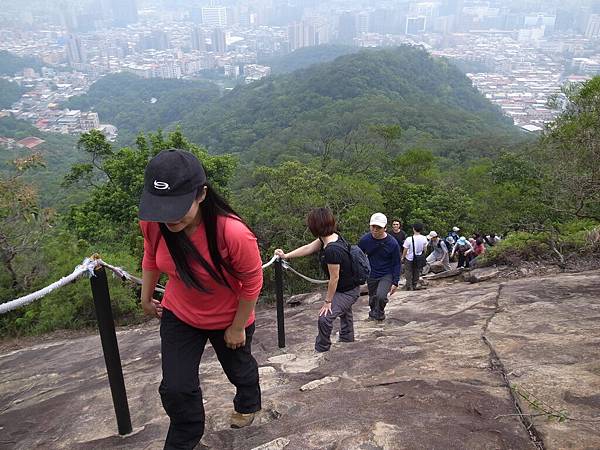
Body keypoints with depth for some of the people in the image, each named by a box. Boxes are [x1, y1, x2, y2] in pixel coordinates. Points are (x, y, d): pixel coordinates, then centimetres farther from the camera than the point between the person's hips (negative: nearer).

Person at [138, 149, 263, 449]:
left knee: (238, 368, 25)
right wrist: (146, 298, 11)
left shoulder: (234, 233, -40)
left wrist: (238, 327, -11)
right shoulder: (152, 222, -25)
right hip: (179, 315, 3)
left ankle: (247, 405, 61)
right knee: (175, 389, 5)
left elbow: (252, 283, -22)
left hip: (228, 319, -2)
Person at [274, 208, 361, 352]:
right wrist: (286, 255, 5)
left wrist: (328, 301, -15)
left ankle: (321, 353, 3)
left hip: (347, 292, -10)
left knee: (325, 319, -14)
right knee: (345, 316, 28)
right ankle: (347, 342, 48)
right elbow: (308, 248, 3)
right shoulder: (332, 237, -7)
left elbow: (334, 278, -27)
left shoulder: (332, 250, -35)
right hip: (348, 287, 10)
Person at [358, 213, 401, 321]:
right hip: (371, 275, 3)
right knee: (372, 300, 16)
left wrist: (395, 282, -8)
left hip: (386, 275, -3)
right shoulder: (364, 240, -12)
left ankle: (379, 312, 6)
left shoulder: (392, 243, -17)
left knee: (381, 296, -25)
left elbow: (396, 264, -6)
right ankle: (373, 313, 47)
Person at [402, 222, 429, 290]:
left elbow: (405, 250, -15)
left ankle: (409, 286, 23)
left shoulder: (409, 239, -26)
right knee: (417, 272, 20)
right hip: (419, 258, 3)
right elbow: (424, 249, 0)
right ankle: (414, 286, 31)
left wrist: (403, 257, 2)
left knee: (409, 272, 15)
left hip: (410, 259, -3)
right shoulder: (424, 238, -14)